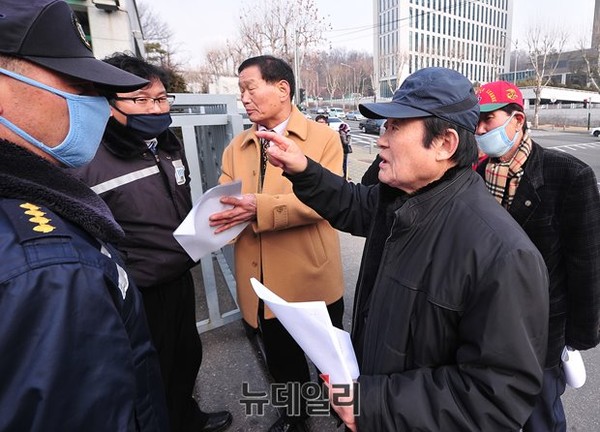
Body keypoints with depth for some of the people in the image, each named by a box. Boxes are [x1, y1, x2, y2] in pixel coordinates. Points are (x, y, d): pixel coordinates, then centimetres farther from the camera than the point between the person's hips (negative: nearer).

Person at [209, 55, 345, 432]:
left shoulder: (323, 137, -6)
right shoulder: (237, 146, 9)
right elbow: (224, 198, 0)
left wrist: (261, 207, -29)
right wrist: (221, 213, -25)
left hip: (312, 276, -3)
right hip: (263, 280, 4)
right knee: (281, 359, 23)